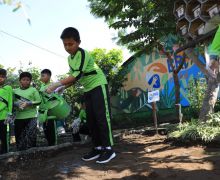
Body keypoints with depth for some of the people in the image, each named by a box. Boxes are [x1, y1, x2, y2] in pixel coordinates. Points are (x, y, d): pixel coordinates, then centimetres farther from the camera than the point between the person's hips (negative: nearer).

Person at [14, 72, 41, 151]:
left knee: (30, 137, -7)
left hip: (31, 117, -2)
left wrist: (28, 103, -13)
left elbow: (39, 101, 1)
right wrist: (17, 104, -11)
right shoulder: (15, 91, 14)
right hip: (19, 117, 3)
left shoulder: (33, 90, 7)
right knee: (19, 137, 4)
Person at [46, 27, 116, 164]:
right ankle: (98, 148, 12)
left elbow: (78, 75, -30)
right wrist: (63, 87, -2)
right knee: (91, 119, 6)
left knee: (102, 117, -11)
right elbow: (74, 76, 14)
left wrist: (58, 84, -33)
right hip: (88, 89, 9)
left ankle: (108, 148, -7)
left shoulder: (83, 54, -20)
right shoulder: (70, 58, 8)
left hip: (99, 85, -9)